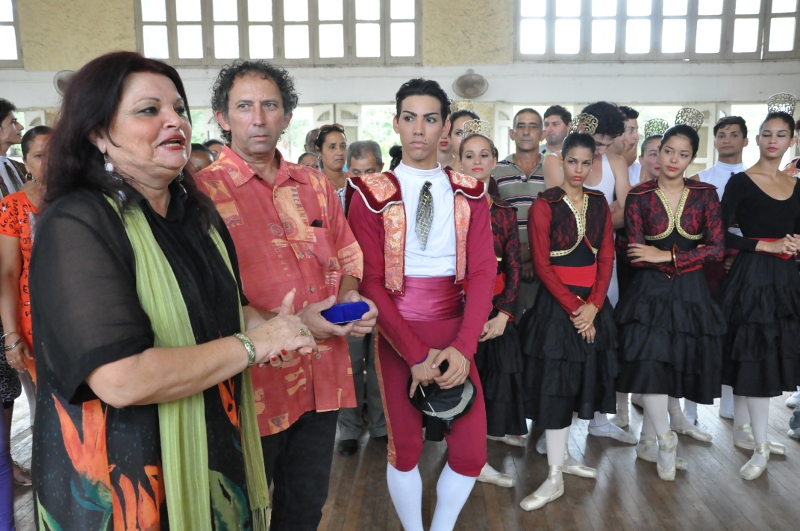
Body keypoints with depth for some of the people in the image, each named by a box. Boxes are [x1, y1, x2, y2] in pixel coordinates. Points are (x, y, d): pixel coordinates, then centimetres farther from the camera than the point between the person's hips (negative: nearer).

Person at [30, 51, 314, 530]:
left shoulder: (196, 212, 6)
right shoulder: (76, 225, -20)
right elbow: (122, 379, -29)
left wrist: (273, 331, -8)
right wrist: (252, 344, -19)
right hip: (126, 477, -7)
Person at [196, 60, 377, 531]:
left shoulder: (316, 186, 8)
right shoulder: (204, 190, -9)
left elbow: (347, 260, 16)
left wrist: (350, 296, -5)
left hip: (322, 380, 5)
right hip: (253, 382, -4)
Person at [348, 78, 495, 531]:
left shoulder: (469, 193, 4)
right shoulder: (372, 194, -5)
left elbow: (483, 272, -2)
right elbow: (369, 280, -9)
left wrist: (462, 347, -14)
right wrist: (416, 354, -14)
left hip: (455, 333, 3)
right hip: (396, 332, -2)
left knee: (472, 450, 5)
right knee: (405, 448, 9)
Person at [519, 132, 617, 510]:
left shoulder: (599, 203, 8)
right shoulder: (544, 205, -7)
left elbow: (606, 258, 4)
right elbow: (542, 264, -12)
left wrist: (593, 304, -8)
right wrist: (572, 306, -15)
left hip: (593, 302, 5)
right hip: (557, 302, -5)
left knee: (579, 380, 13)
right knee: (556, 383, -3)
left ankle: (563, 454, 30)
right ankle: (555, 477, 6)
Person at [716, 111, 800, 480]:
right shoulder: (740, 182, -5)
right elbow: (720, 234, -11)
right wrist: (769, 245, -14)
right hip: (750, 277, -6)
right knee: (755, 357, -5)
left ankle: (742, 431, 25)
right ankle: (759, 446, 6)